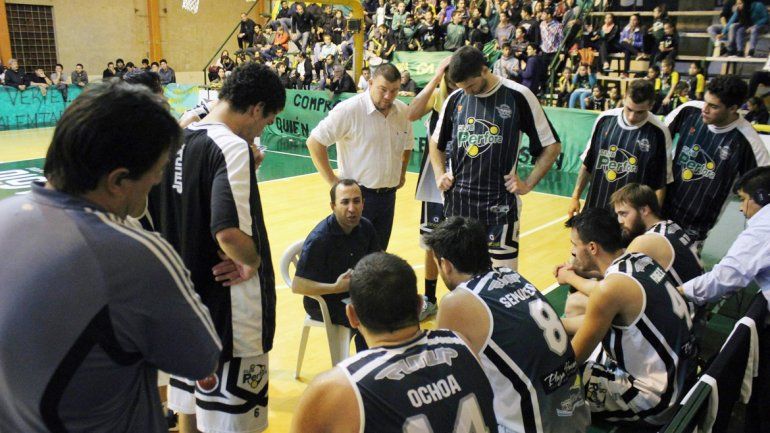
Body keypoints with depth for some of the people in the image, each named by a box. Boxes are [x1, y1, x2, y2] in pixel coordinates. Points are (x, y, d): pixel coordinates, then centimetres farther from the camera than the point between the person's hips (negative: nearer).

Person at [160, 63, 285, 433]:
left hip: (188, 294, 9)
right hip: (229, 304, -9)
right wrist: (255, 260, -14)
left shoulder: (180, 139, 4)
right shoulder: (232, 146, -21)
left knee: (190, 400, 24)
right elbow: (228, 234, -32)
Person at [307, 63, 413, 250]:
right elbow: (314, 142, -14)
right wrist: (332, 181, -14)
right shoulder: (349, 109, -15)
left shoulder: (403, 111, 4)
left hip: (389, 195, 6)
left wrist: (402, 174, 13)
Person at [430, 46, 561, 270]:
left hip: (500, 203, -4)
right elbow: (436, 142, 21)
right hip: (457, 200, 4)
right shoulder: (455, 98, 5)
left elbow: (551, 146, -1)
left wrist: (528, 184, -5)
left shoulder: (518, 96, -7)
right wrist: (440, 175, 8)